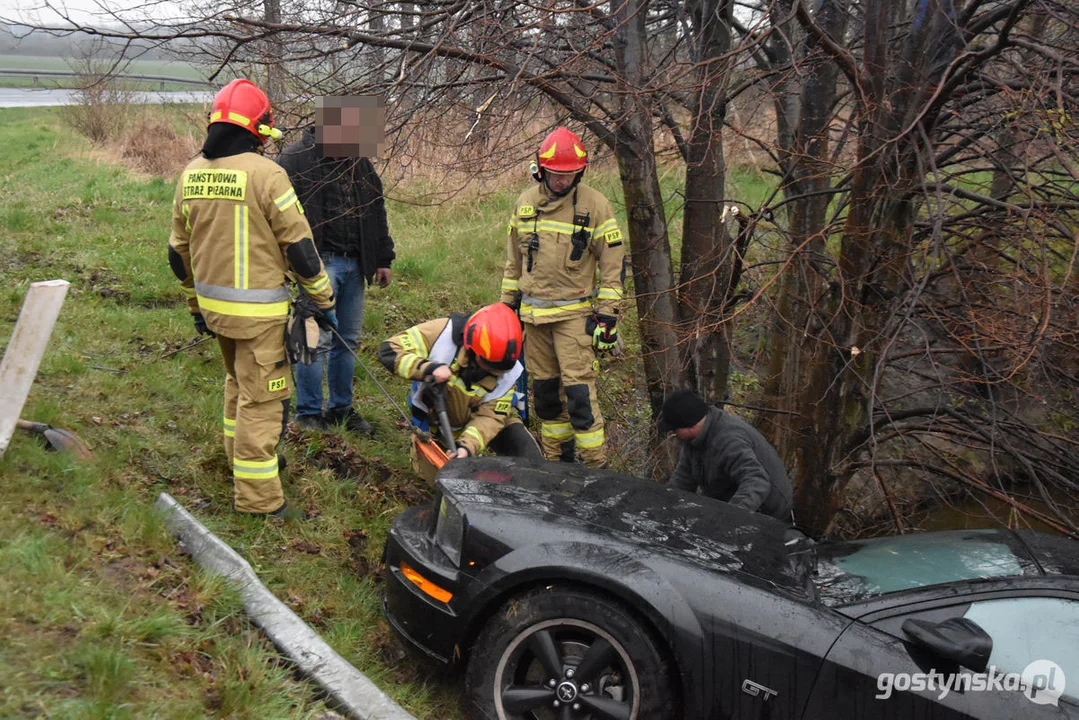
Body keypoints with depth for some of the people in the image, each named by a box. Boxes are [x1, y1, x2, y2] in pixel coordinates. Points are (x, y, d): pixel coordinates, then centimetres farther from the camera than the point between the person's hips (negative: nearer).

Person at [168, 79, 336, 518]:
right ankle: (256, 496, 7)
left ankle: (240, 458, 41)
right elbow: (299, 246, -13)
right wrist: (324, 299, -1)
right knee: (261, 397, 1)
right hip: (257, 310, -7)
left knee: (238, 381, 26)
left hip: (213, 304, 7)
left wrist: (196, 305, 23)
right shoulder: (265, 174, -16)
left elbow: (179, 250, 13)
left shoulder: (191, 174, 5)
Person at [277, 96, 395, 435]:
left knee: (348, 340, 11)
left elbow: (376, 212, 21)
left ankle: (341, 408, 24)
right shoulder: (294, 159, -6)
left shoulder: (360, 162, 14)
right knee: (316, 340, -7)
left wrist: (383, 259, 18)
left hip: (354, 264, 6)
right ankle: (308, 414, 6)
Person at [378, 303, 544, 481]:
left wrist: (467, 446, -41)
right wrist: (427, 368, -49)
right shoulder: (441, 333, -32)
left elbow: (490, 415, -23)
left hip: (478, 415, 1)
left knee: (530, 459, -15)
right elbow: (388, 350, -33)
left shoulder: (508, 368, -25)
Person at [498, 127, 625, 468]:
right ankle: (558, 459, 23)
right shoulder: (524, 203, 8)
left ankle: (596, 466, -1)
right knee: (544, 390, 10)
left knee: (579, 392, -11)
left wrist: (607, 316, -9)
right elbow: (513, 258, 17)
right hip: (533, 313, 5)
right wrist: (508, 304, 16)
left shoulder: (595, 205, -6)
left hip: (574, 313, -5)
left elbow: (613, 263, -5)